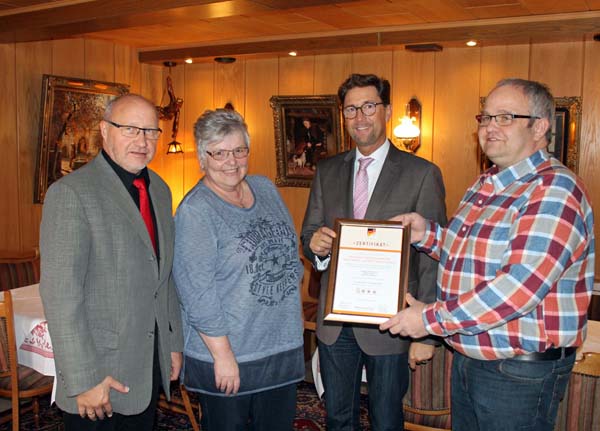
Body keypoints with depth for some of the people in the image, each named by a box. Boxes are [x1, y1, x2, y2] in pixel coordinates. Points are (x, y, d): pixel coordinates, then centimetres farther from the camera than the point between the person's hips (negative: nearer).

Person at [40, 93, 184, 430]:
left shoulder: (160, 190, 9)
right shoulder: (71, 192, -14)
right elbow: (60, 293, -18)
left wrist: (174, 343, 13)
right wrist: (84, 380, -19)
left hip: (152, 365, 7)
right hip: (101, 370, -6)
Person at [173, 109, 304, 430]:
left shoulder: (265, 188, 5)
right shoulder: (195, 211, -16)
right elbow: (198, 292, -19)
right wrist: (223, 354, -19)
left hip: (283, 345, 6)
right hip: (226, 355, -6)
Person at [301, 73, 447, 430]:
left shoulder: (422, 174, -8)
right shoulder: (327, 171, 6)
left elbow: (433, 260, -9)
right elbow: (309, 233, 10)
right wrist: (315, 243, -15)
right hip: (334, 320, 4)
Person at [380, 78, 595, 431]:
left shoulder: (555, 190, -20)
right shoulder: (486, 185, 9)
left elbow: (522, 285, -29)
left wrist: (433, 319, -24)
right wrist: (428, 234, 3)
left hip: (521, 371, -8)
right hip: (469, 357, 8)